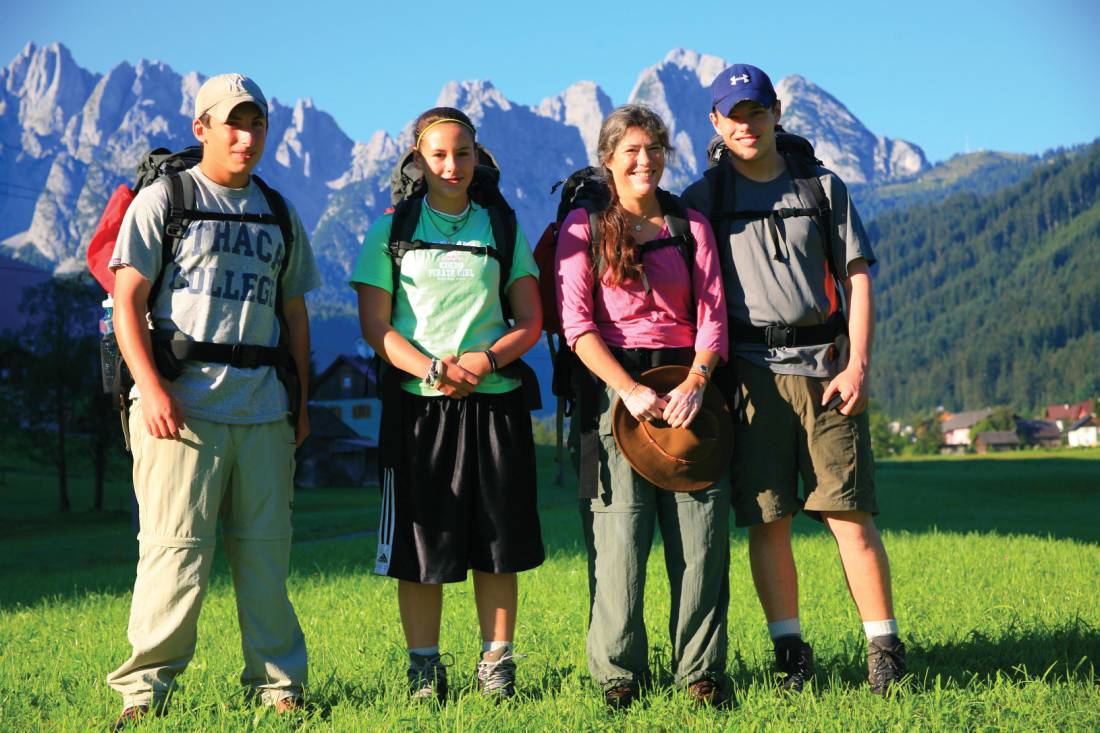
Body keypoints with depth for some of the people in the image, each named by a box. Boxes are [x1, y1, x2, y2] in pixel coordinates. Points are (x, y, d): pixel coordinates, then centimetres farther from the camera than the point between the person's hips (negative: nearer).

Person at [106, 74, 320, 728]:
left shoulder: (279, 213, 19)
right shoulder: (162, 201, 4)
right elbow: (127, 300, -3)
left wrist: (302, 399, 15)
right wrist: (150, 388, -14)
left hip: (264, 410, 4)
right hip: (182, 404, -4)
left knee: (266, 552, 5)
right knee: (177, 550, -7)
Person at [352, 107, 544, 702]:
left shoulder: (503, 229, 11)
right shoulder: (391, 230, 5)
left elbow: (529, 324, 8)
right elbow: (376, 326, -1)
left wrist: (485, 360, -11)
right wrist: (435, 369, -16)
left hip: (495, 401, 2)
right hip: (417, 403, -1)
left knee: (498, 543, 3)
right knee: (421, 542, 1)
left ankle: (497, 665, 15)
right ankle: (425, 669, 12)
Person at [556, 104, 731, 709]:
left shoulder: (690, 224, 14)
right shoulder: (584, 226, 6)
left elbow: (712, 314, 7)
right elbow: (576, 323, -4)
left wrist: (695, 382, -11)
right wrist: (629, 389, -16)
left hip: (686, 378, 3)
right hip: (613, 382, -2)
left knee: (701, 533, -2)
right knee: (618, 531, -6)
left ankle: (701, 671, 7)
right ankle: (618, 673, 4)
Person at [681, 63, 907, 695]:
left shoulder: (823, 187, 13)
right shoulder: (703, 199, 11)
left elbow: (857, 280, 9)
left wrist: (858, 364, -2)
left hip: (825, 365, 0)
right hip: (751, 371, 0)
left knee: (849, 513, -5)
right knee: (767, 519, -2)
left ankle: (885, 646, 1)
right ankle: (791, 650, 7)